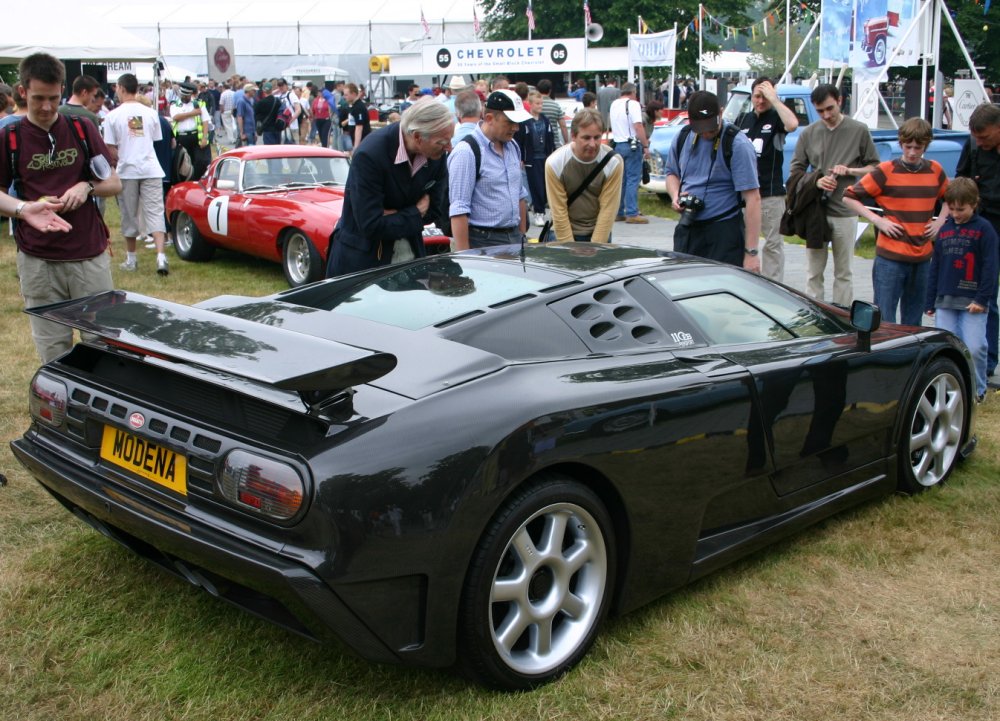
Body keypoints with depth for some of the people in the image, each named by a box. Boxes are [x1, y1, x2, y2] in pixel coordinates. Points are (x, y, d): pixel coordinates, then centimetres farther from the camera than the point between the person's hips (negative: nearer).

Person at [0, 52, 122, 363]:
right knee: (53, 352, 4)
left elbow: (114, 183, 10)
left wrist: (86, 186, -11)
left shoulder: (82, 129, 6)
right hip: (38, 262, -1)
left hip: (89, 256, 1)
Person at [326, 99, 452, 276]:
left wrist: (394, 216, -15)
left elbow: (432, 210, 0)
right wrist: (415, 214, -15)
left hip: (411, 252, 5)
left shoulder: (437, 155, -9)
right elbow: (371, 226, -26)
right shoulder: (369, 155, -26)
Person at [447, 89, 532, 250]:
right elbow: (458, 210, -17)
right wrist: (464, 256, -20)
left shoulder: (513, 147, 11)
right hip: (483, 242, -7)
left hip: (514, 238, 7)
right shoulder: (467, 151, -14)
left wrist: (522, 235, 17)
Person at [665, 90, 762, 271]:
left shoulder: (737, 144, -13)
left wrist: (751, 252, -21)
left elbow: (753, 198, -16)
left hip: (724, 233, -6)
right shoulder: (683, 138, 5)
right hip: (687, 231, 6)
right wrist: (676, 195, -2)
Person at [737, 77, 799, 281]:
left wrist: (774, 98, -19)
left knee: (773, 243, 0)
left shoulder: (776, 118, -3)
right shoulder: (744, 119, 11)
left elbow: (792, 124, -26)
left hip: (771, 192, -5)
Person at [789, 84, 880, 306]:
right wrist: (816, 182, -11)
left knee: (843, 272, 8)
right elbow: (796, 171, 8)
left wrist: (849, 171, -12)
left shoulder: (859, 131, 1)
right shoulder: (808, 133, 4)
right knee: (813, 272, 6)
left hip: (845, 212, -1)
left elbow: (874, 167, 6)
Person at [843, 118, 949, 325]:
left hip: (923, 256, 4)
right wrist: (877, 220, -11)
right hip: (890, 256, -4)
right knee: (884, 320, -4)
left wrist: (940, 221, 7)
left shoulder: (935, 170, 7)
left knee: (913, 321, 12)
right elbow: (849, 197, -3)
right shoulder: (886, 171, -5)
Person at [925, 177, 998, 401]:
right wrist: (930, 302, 15)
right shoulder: (944, 229, 13)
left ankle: (977, 390, 9)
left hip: (973, 301, -4)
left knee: (974, 347, -8)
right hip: (945, 300, 4)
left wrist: (982, 298, -10)